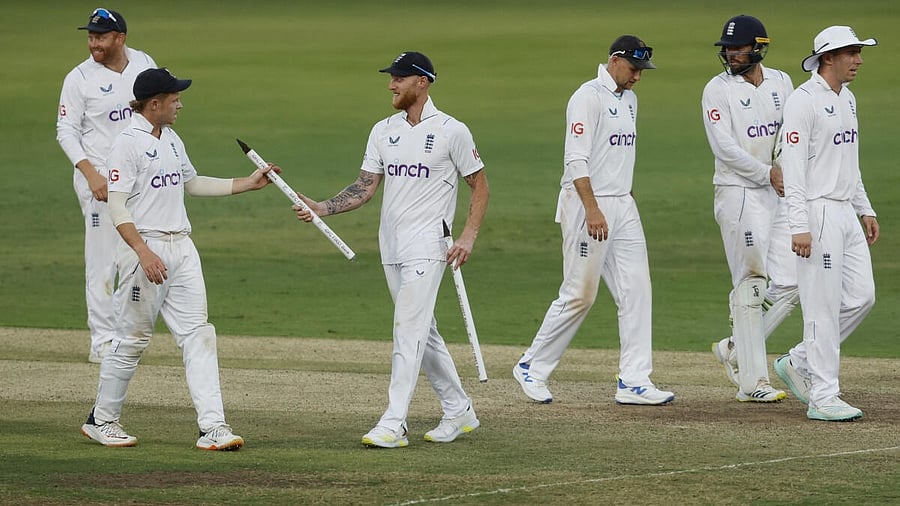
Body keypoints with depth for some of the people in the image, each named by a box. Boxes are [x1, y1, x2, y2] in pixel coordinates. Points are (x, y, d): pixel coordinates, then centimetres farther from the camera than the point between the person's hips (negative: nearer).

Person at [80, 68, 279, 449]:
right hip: (144, 246, -8)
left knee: (198, 334, -1)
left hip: (181, 246, 8)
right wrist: (144, 253, -24)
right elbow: (117, 206, -16)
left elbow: (192, 184, 27)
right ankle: (102, 420, 15)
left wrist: (249, 183, 22)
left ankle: (212, 427, -6)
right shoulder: (128, 143, -11)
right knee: (133, 338, 0)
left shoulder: (171, 140, 15)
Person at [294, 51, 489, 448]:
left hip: (427, 245, -7)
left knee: (408, 331, -13)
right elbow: (365, 187, 9)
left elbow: (479, 184, -2)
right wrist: (322, 208, -5)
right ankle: (459, 412, 24)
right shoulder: (383, 130, 10)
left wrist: (468, 236, -12)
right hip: (391, 245, 7)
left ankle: (393, 425, -17)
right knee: (422, 333, 12)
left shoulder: (452, 131, -7)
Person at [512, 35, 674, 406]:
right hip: (587, 204, -9)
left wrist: (624, 204, 19)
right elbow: (576, 159, -19)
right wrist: (592, 210, -26)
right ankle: (531, 368, 9)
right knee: (579, 295, -5)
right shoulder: (588, 97, -13)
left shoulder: (629, 99, 16)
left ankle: (633, 381, 1)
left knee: (636, 290, 1)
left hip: (623, 206, 9)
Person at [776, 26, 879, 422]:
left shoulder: (847, 99, 15)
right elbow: (792, 166, -18)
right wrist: (799, 226, -23)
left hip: (846, 213, 9)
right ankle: (822, 398, -1)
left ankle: (798, 364, 20)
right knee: (824, 306, -6)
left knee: (861, 296, 7)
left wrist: (866, 210, 20)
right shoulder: (804, 100, -14)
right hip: (817, 213, -9)